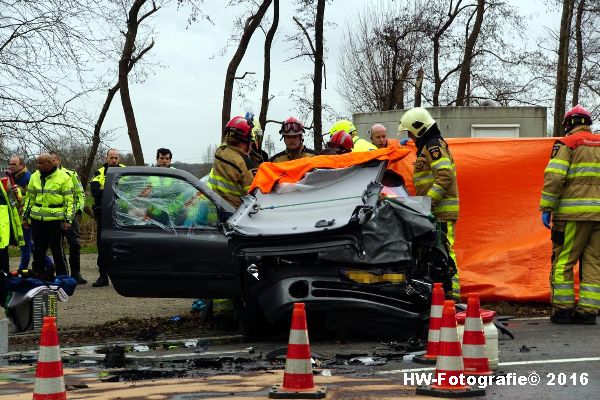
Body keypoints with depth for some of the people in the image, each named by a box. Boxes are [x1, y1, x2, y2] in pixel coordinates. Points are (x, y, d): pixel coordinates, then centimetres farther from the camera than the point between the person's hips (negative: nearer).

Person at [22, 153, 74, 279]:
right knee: (38, 250, 9)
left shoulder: (63, 177, -4)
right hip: (37, 220, 5)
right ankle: (38, 275, 18)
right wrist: (25, 216, 15)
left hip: (55, 220, -5)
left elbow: (69, 200, -3)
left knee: (57, 250, 0)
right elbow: (29, 197, 19)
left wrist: (68, 219, -8)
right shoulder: (34, 177, 11)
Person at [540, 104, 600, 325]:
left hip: (573, 213, -5)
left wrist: (546, 208, -7)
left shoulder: (566, 144, 1)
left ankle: (563, 309, 1)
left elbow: (554, 177, -10)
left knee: (563, 261, 2)